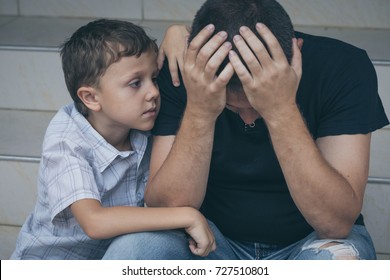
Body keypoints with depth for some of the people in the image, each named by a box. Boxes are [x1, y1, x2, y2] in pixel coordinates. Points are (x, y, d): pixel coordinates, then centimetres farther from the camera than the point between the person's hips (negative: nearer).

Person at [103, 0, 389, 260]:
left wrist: (281, 111, -36)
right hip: (215, 237, 1)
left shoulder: (342, 67, -19)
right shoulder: (182, 74, -16)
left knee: (341, 261, -34)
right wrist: (199, 112, -33)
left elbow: (336, 224, -25)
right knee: (133, 247, -28)